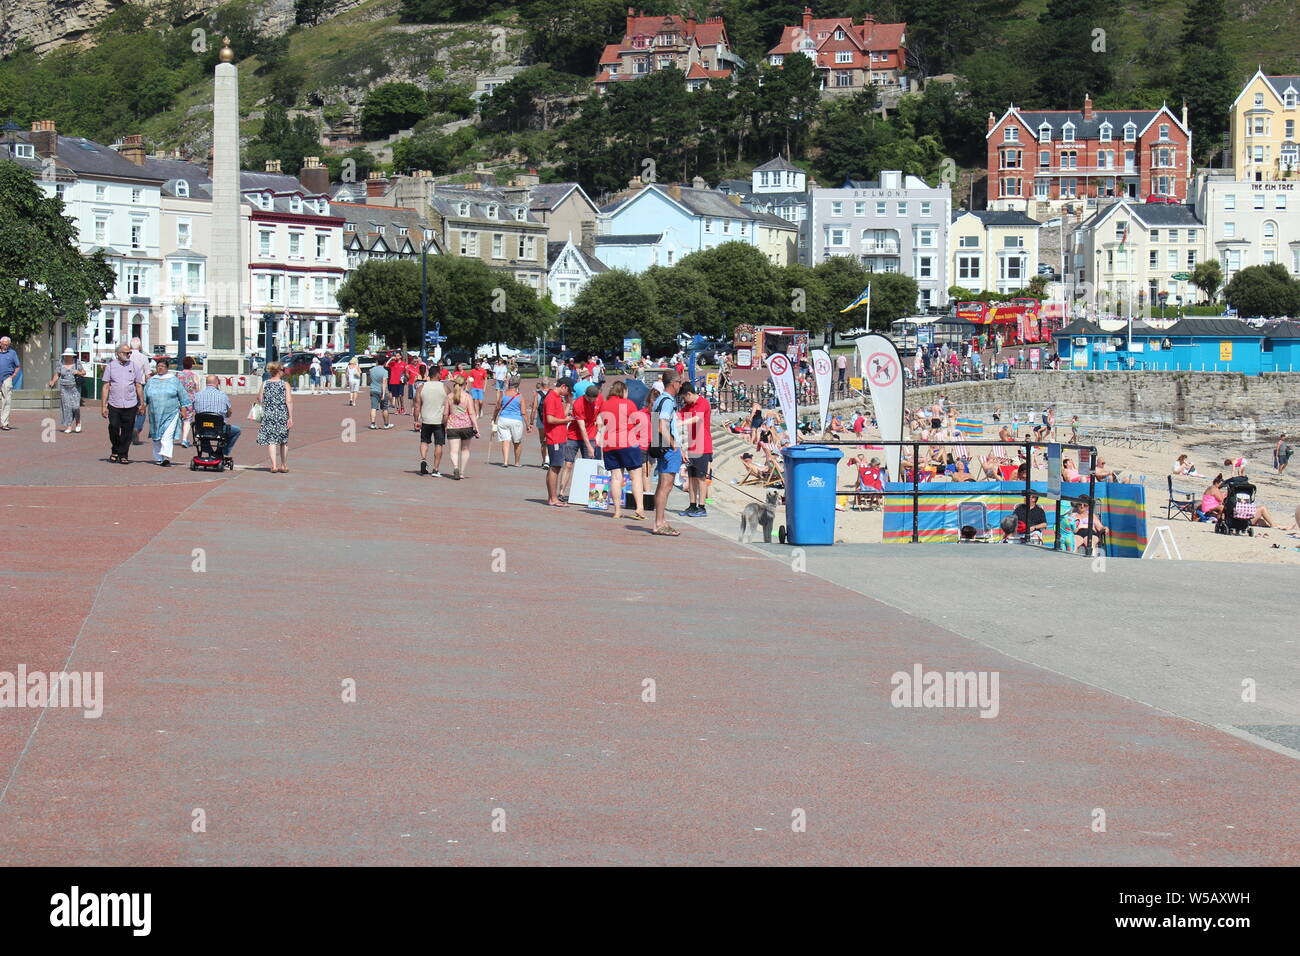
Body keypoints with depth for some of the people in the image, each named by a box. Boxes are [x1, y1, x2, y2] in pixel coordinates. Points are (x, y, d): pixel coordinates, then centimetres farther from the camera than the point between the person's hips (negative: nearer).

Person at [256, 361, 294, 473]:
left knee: (271, 440, 2)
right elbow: (289, 402, -12)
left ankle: (274, 465, -11)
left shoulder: (265, 383, 1)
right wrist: (290, 418, -10)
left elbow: (260, 398, 6)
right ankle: (284, 466, 21)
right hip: (282, 415, -1)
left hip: (268, 414, 1)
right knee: (284, 441, 14)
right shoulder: (285, 385, -6)